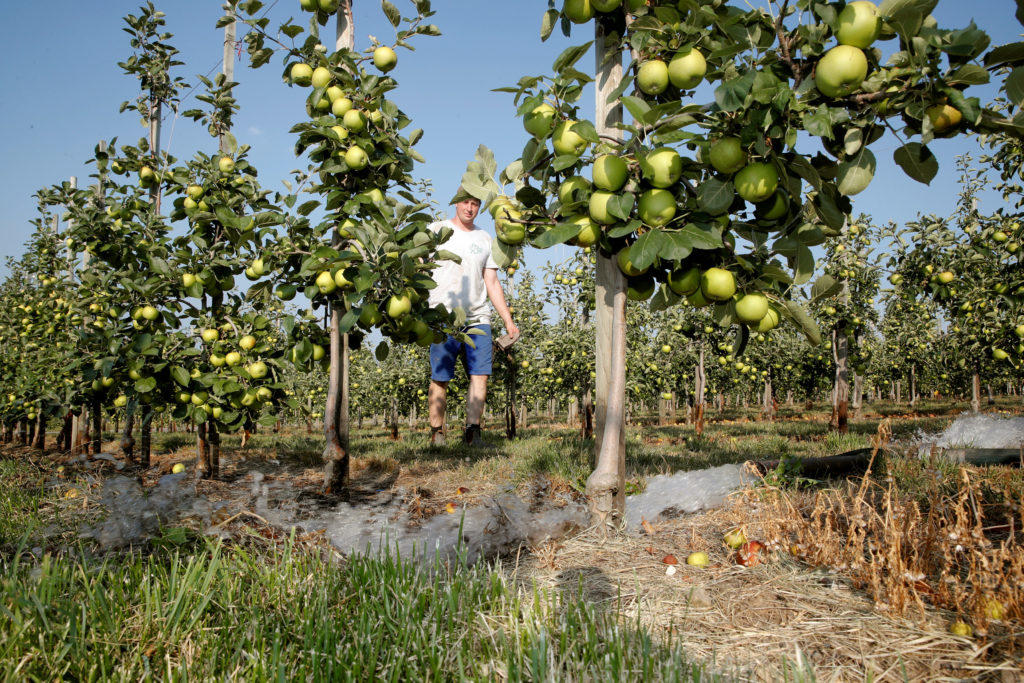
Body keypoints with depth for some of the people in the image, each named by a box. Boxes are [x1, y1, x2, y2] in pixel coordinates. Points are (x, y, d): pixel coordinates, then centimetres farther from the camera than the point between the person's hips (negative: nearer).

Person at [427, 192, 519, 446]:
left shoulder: (485, 239, 18)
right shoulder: (437, 230, 8)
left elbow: (492, 283, 18)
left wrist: (508, 320, 12)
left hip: (478, 318, 3)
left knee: (480, 375, -6)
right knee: (440, 378, -3)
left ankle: (472, 432, 0)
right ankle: (436, 433, 7)